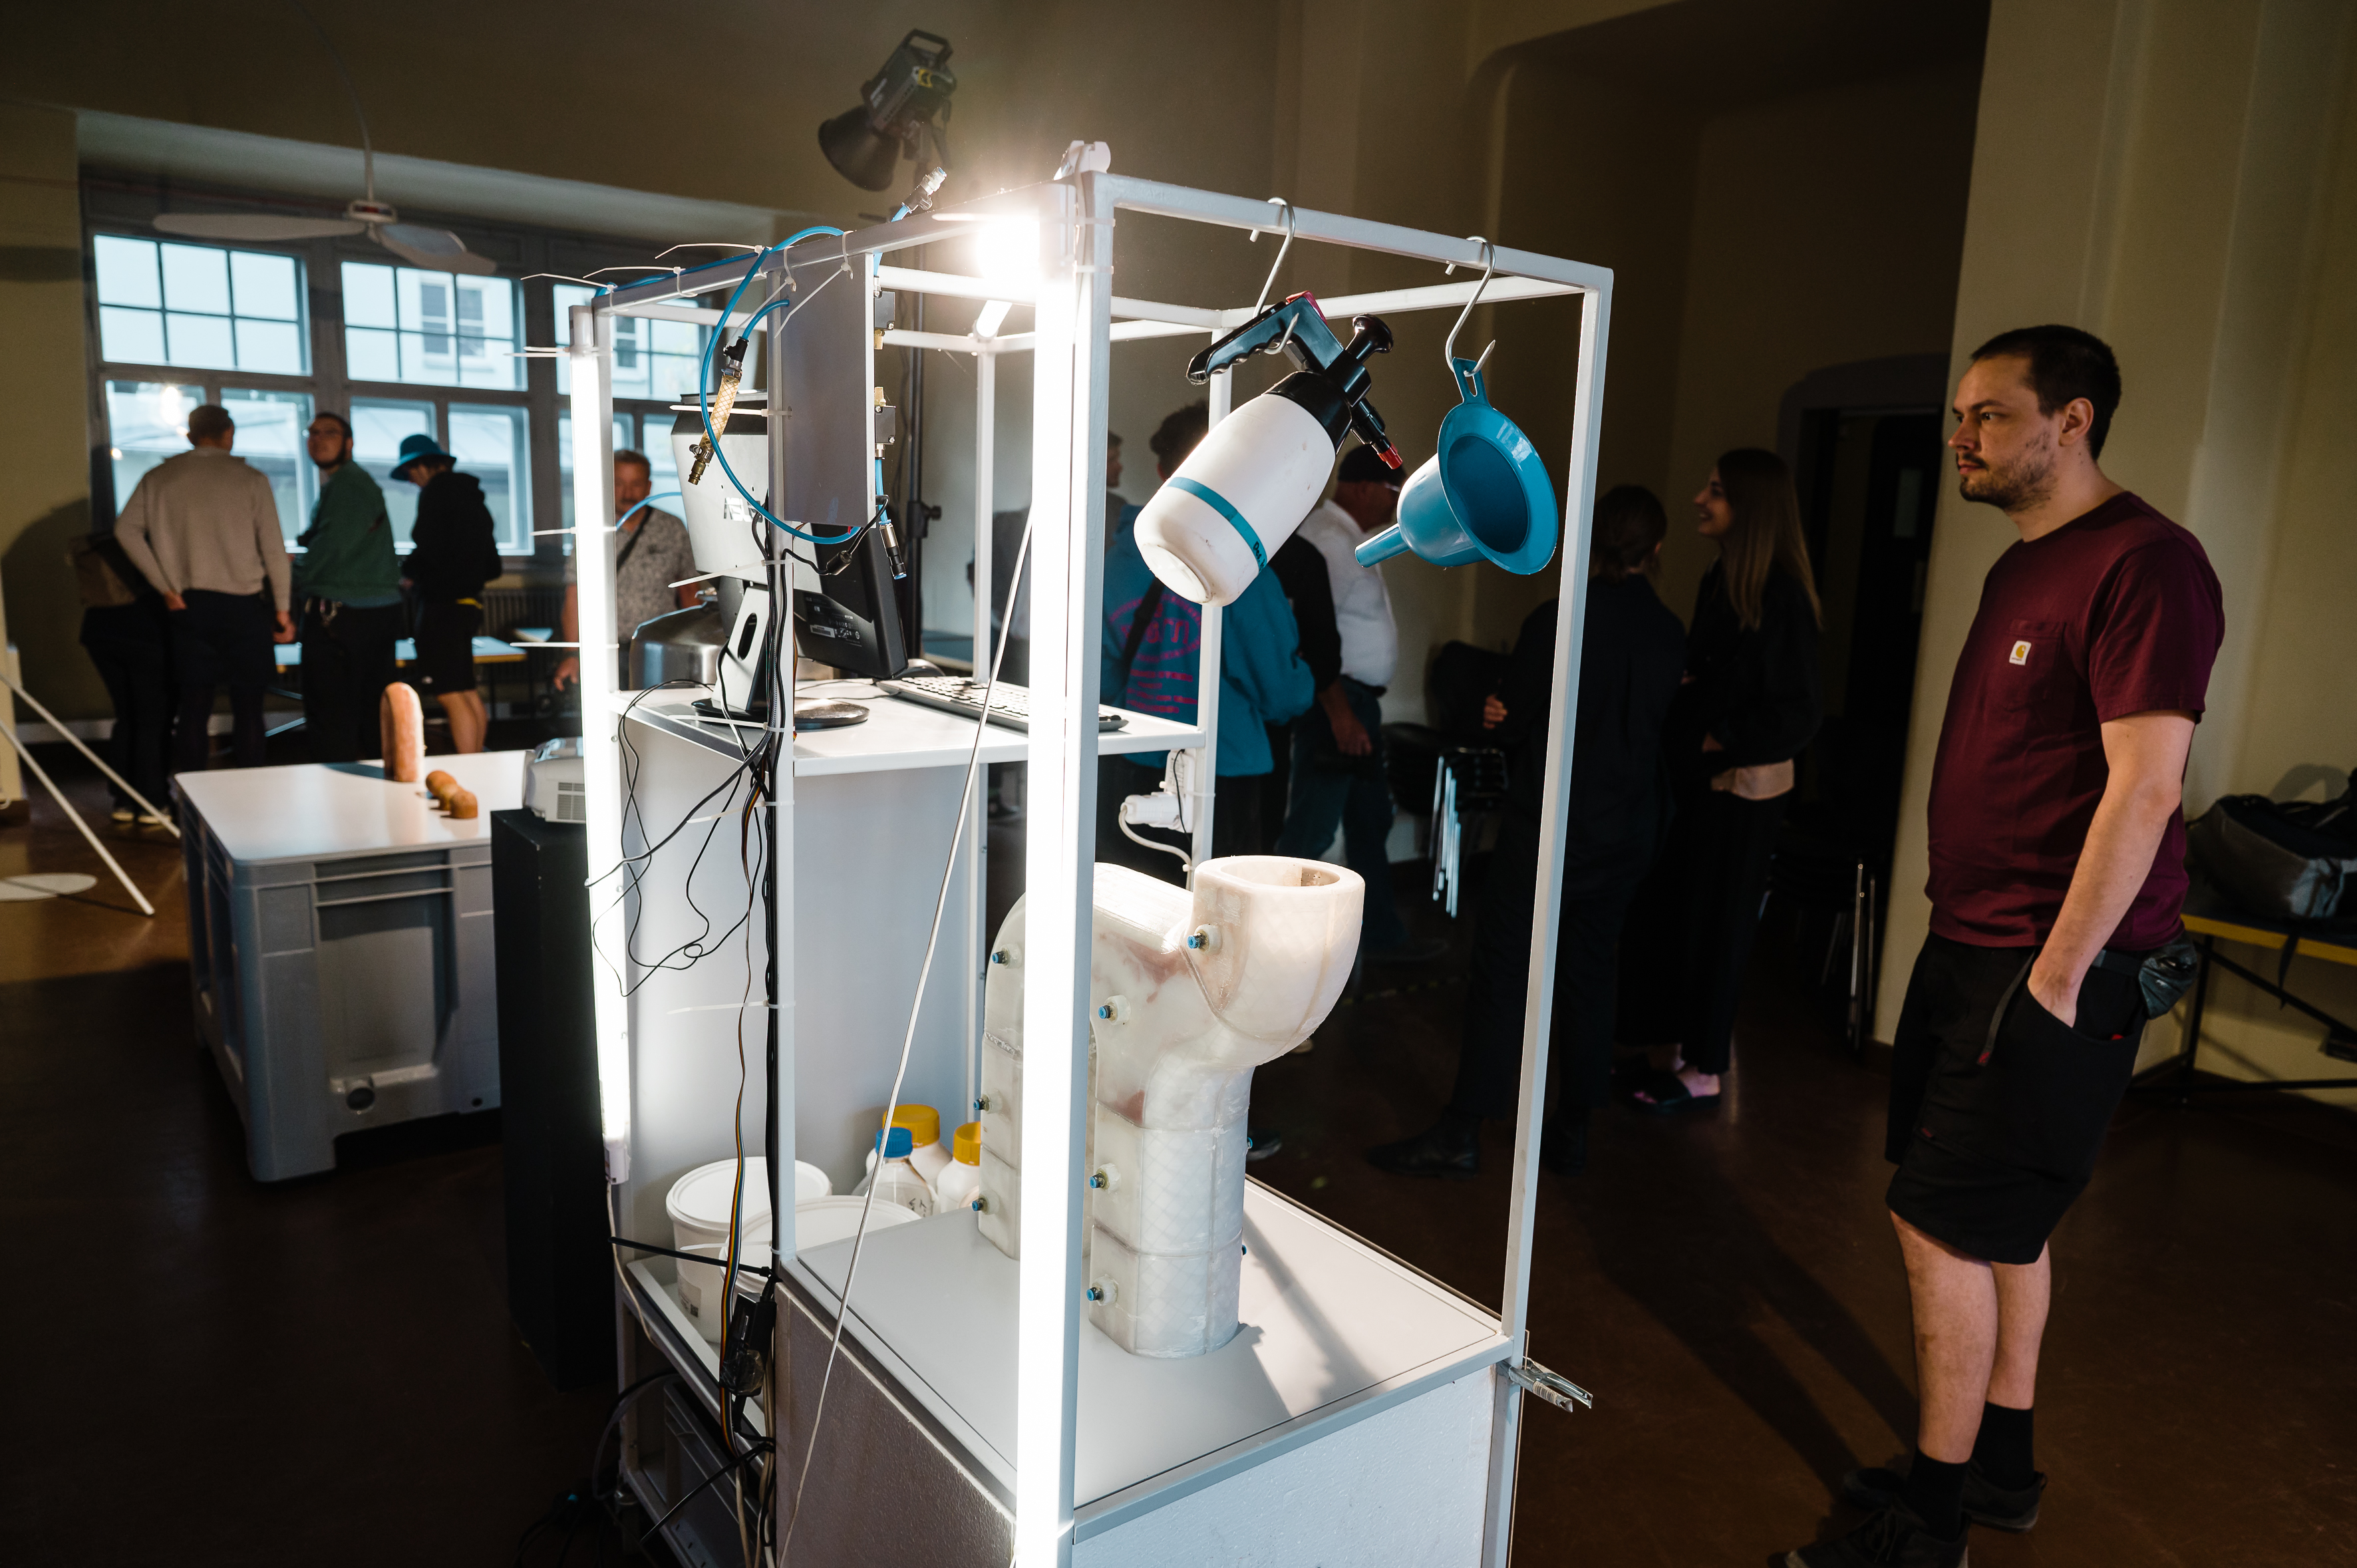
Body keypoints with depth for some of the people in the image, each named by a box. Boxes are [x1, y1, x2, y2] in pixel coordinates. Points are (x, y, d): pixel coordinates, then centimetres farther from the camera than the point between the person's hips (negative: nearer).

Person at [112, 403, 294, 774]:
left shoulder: (158, 478, 7)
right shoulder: (250, 479, -1)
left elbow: (126, 529, -2)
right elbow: (273, 548, -4)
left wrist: (165, 587, 0)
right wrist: (282, 609, 0)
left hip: (188, 605, 3)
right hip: (243, 604, -3)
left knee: (193, 705, 7)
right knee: (247, 707, 3)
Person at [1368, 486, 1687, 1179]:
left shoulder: (1555, 621, -15)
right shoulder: (1671, 634, 0)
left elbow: (1512, 723, -9)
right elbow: (1652, 723, 11)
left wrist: (1500, 714, 13)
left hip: (1545, 826, -5)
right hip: (1626, 831, 5)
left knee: (1501, 974, 0)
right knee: (1588, 977, 13)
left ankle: (1461, 1134, 4)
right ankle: (1572, 1132, 21)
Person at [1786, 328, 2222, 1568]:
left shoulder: (2145, 564, -16)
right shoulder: (2020, 568, 15)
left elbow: (2145, 787, -22)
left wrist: (2057, 975, -21)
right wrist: (1967, 945, 16)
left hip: (2055, 965, -9)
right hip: (1975, 949, 9)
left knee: (1940, 1222, -4)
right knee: (2005, 1219, 18)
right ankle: (1999, 1464, 34)